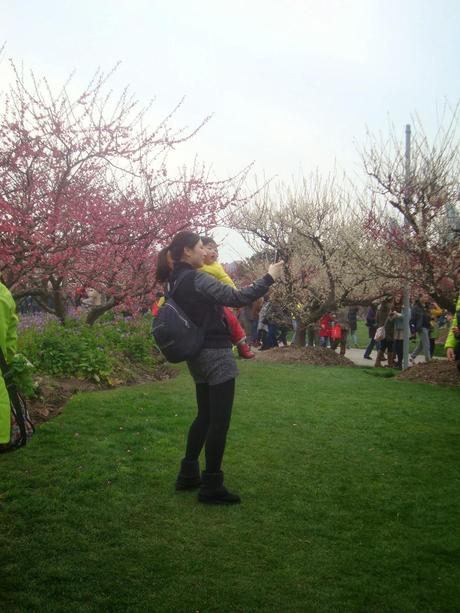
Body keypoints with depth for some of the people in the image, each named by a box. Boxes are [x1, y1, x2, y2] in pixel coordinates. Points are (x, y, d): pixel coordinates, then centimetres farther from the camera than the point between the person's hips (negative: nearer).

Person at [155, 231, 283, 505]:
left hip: (198, 356, 10)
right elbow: (236, 298, -23)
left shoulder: (177, 280, 11)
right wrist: (269, 278, -16)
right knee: (219, 421, -2)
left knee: (205, 417, 19)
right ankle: (211, 487, 5)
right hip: (216, 355, -10)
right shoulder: (197, 279, -17)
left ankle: (188, 474, 28)